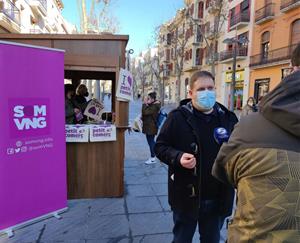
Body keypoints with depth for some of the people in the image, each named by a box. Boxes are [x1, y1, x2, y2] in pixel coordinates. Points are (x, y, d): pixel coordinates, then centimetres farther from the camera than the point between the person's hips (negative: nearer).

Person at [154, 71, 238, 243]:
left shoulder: (228, 117, 2)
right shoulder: (178, 117, -10)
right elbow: (160, 146, -5)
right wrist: (178, 157, -23)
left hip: (218, 197, 3)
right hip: (187, 195, -3)